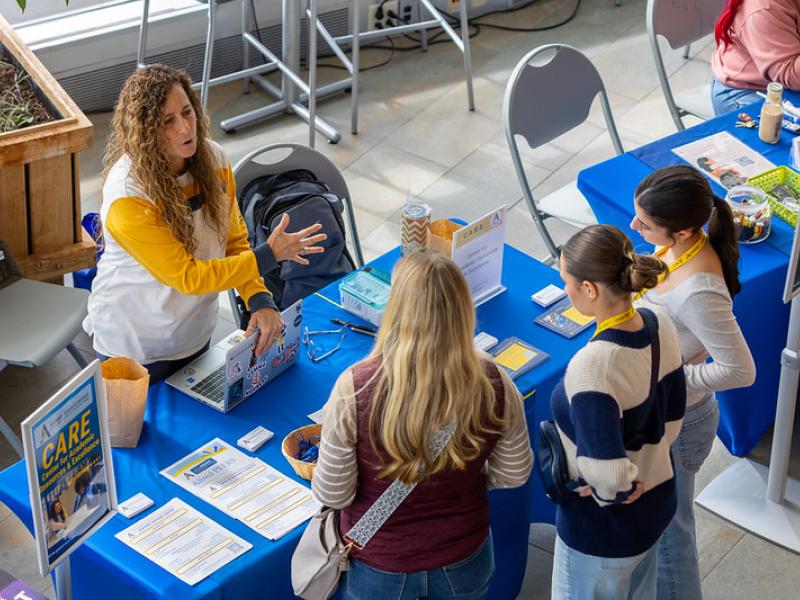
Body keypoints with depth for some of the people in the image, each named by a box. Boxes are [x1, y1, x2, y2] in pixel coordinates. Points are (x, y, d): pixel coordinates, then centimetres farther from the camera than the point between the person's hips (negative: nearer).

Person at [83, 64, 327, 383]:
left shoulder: (212, 158, -12)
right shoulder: (126, 197, -30)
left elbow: (235, 240, -3)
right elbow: (187, 276, -28)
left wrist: (260, 300, -20)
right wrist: (269, 255, -28)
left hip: (195, 330, 6)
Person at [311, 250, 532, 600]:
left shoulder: (355, 389, -29)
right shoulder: (491, 382, -22)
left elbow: (332, 495, -18)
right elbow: (515, 473, -6)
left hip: (379, 568, -2)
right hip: (464, 559, 2)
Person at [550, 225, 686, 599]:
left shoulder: (592, 367, -36)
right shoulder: (659, 327, -12)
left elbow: (607, 473, -36)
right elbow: (672, 417, 2)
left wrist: (613, 492, -16)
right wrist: (643, 467, 9)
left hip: (603, 528, -7)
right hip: (658, 499, 7)